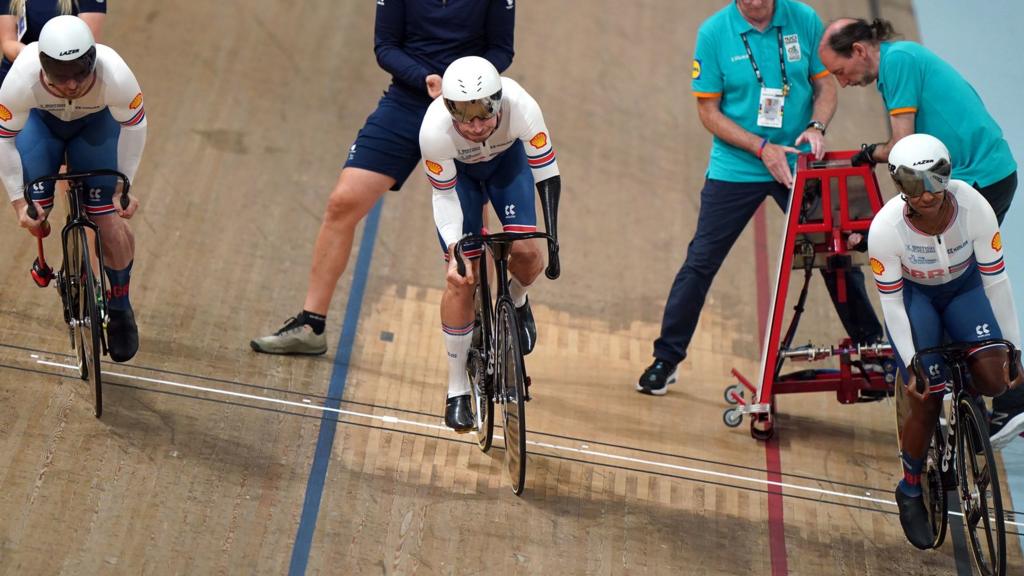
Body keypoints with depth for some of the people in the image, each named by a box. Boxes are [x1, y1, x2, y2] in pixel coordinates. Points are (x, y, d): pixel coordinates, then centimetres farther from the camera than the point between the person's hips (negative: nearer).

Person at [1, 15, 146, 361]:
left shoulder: (116, 76, -40)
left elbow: (134, 125, -18)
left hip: (96, 123, 0)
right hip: (41, 120, 0)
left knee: (111, 221, -8)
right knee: (32, 210, -13)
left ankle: (120, 309, 15)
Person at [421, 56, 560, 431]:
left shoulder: (521, 107, -39)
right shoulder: (434, 131, -38)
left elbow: (546, 173, -27)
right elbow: (445, 196, -22)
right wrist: (454, 254, -31)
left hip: (507, 160, 1)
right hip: (458, 171, -1)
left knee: (525, 251, -20)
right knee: (462, 279, -9)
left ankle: (516, 302, 19)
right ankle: (457, 392, 4)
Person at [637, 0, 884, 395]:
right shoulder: (713, 32, -9)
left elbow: (826, 85, 4)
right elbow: (708, 111, -7)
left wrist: (816, 127, -16)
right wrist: (762, 148, -17)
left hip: (799, 165, 2)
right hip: (735, 168, -1)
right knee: (700, 262, -1)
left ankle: (871, 347, 24)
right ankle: (666, 359, 11)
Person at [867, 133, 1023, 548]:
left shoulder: (974, 208, -29)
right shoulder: (885, 228, -32)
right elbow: (891, 300, -19)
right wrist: (911, 364, -20)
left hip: (963, 287, 2)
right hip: (913, 295, -2)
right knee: (926, 401, -8)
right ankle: (910, 491, 15)